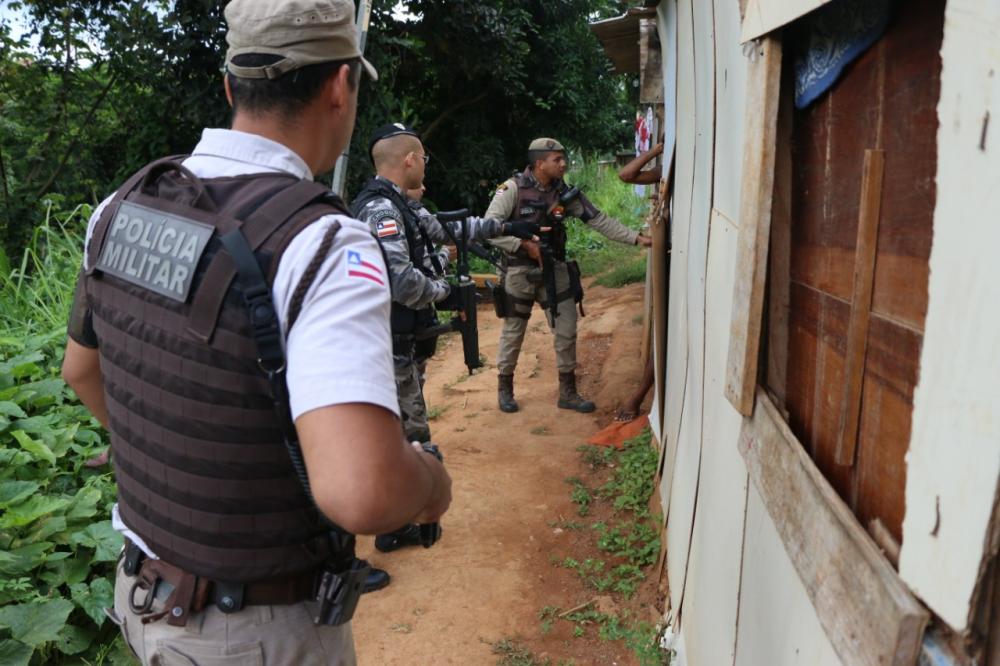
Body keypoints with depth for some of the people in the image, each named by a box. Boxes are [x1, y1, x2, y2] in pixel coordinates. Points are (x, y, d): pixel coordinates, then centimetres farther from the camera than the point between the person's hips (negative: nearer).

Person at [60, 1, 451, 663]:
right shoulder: (324, 244, -29)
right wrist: (431, 479, -17)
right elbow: (360, 493, -39)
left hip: (146, 593, 6)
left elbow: (82, 368, 11)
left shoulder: (123, 208, -5)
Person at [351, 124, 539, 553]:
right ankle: (394, 529, 14)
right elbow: (399, 279, -31)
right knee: (409, 434, 0)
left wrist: (506, 227, 27)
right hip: (392, 344, -10)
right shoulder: (381, 208, -20)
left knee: (396, 429, 19)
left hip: (401, 341, 10)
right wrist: (444, 293, -13)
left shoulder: (399, 206, 12)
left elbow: (449, 230, 23)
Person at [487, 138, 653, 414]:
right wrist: (524, 244, -21)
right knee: (513, 332, 9)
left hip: (555, 270, 4)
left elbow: (599, 220, 0)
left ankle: (568, 392, 19)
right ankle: (504, 389, 27)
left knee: (566, 332, 5)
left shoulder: (565, 192, 0)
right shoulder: (513, 188, -14)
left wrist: (636, 238, -6)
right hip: (520, 272, -4)